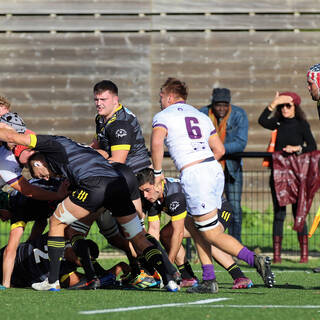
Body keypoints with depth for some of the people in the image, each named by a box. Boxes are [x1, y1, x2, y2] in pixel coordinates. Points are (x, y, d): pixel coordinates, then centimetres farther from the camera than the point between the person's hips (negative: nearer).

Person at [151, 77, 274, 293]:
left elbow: (157, 142, -16)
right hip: (215, 169, 7)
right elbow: (219, 149, 21)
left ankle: (255, 260, -21)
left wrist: (158, 173, -6)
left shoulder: (163, 116, 4)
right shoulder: (201, 116, 23)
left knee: (213, 234, -5)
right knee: (196, 227, 18)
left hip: (193, 175, -7)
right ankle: (209, 281, 11)